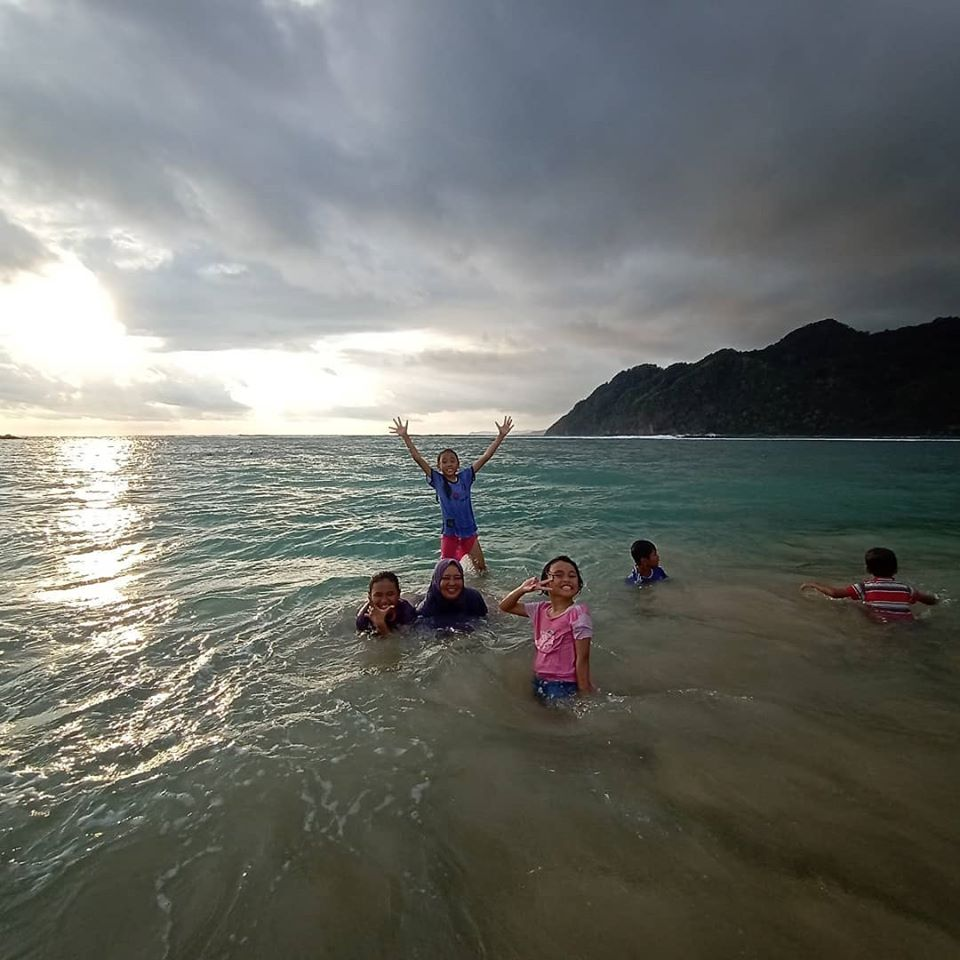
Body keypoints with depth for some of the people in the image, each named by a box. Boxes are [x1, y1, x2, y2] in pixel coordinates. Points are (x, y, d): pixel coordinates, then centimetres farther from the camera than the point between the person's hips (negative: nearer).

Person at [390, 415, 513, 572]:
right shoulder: (437, 480, -6)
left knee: (481, 568, 12)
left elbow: (485, 456, -4)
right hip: (449, 533, -2)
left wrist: (501, 435, -8)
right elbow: (418, 458, -14)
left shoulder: (465, 477, -1)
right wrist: (405, 436, -21)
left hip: (469, 531, 2)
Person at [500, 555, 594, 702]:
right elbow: (505, 606, 10)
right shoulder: (541, 609, 0)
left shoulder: (578, 613, -19)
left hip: (564, 686, -6)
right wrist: (522, 589, -8)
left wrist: (584, 693, -14)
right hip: (539, 681, 6)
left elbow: (582, 658, -17)